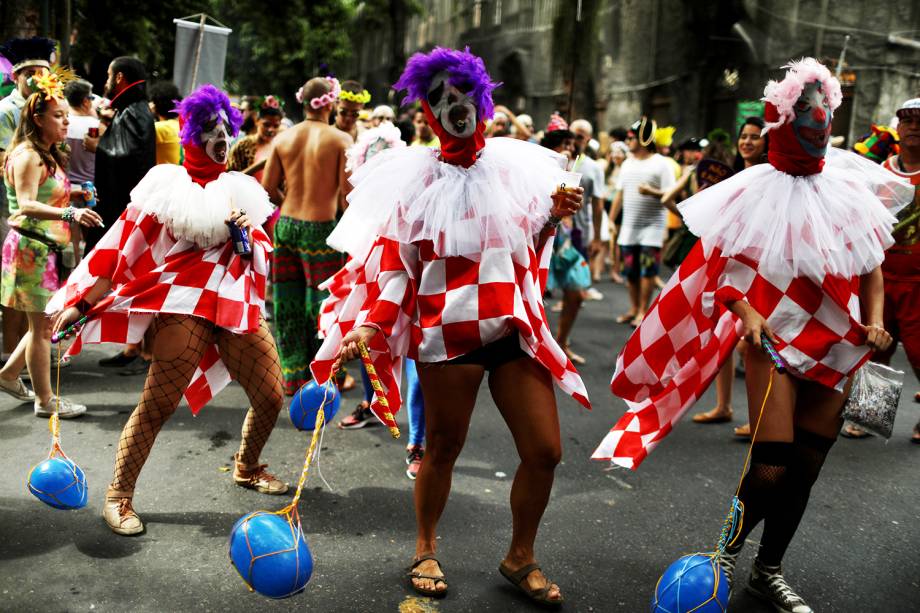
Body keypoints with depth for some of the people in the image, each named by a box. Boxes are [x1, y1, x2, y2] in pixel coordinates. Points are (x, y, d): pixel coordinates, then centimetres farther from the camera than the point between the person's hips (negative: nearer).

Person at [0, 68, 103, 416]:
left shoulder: (49, 155, 16)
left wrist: (71, 195, 8)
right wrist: (69, 213, -38)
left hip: (48, 247, 9)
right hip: (31, 247, -9)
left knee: (46, 322, 15)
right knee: (42, 325, -1)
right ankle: (45, 401, 8)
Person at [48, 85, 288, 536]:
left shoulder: (238, 188, 16)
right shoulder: (169, 184, 2)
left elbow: (260, 252, 19)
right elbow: (123, 244, -1)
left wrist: (246, 232, -5)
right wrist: (81, 301, -4)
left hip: (238, 303, 5)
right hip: (184, 305, -5)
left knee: (271, 398, 7)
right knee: (156, 406, -8)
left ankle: (247, 468, 33)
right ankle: (118, 497, 7)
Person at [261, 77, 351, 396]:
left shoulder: (283, 138, 4)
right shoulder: (341, 140, -7)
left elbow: (268, 189, 5)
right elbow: (347, 194, -11)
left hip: (286, 224, 4)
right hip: (321, 228, -4)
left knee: (289, 303, 12)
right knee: (321, 303, 5)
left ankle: (293, 374, 21)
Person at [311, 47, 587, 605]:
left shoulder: (515, 167, 9)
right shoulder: (417, 179, 0)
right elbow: (394, 264, -2)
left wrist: (554, 216, 0)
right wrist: (370, 325, -15)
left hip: (514, 327, 3)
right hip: (446, 330, -3)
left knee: (545, 450, 2)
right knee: (443, 449, 8)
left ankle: (521, 557, 24)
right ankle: (426, 550, 33)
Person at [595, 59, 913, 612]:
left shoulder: (852, 185, 3)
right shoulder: (758, 191, -8)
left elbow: (872, 264, 10)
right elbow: (722, 266, -5)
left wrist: (874, 321, -4)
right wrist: (745, 312, -21)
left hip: (838, 348, 5)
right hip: (775, 341, -4)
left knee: (806, 469, 10)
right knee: (771, 468, -11)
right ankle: (728, 551, 18)